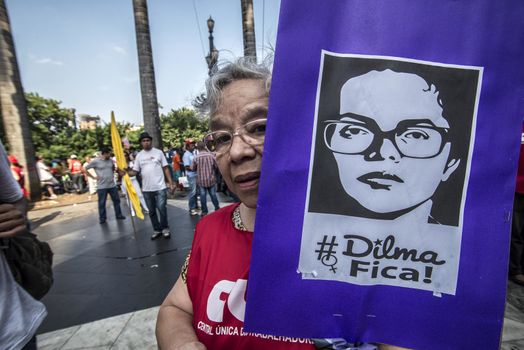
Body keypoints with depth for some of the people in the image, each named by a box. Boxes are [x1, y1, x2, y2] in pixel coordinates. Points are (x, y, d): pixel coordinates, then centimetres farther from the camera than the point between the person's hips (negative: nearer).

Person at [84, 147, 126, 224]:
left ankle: (119, 215, 22)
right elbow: (85, 169, -5)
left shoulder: (110, 160, 6)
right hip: (101, 187, -4)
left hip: (112, 185, 5)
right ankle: (102, 218, 18)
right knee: (102, 203, 5)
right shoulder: (95, 161, -9)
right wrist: (93, 177, -8)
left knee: (116, 200, 9)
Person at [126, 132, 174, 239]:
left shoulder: (158, 152, 1)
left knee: (162, 209, -3)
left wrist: (171, 183, -5)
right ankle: (157, 230, 26)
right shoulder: (139, 155, 7)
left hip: (160, 187, -3)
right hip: (146, 189, 3)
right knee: (151, 211, 12)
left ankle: (165, 228, 16)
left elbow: (166, 168, 1)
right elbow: (135, 171, 5)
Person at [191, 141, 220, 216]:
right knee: (213, 194, 13)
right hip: (211, 179, 1)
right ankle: (217, 208, 23)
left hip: (201, 180, -1)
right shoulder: (211, 155, -9)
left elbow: (193, 169, -1)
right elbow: (216, 166, -1)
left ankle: (204, 211, 14)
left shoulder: (196, 157, -11)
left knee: (203, 196, 7)